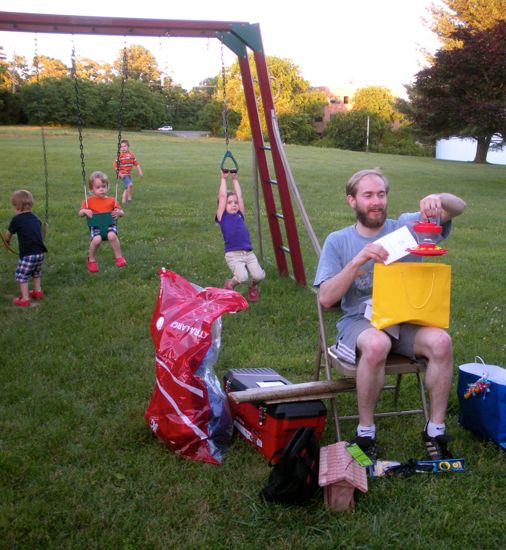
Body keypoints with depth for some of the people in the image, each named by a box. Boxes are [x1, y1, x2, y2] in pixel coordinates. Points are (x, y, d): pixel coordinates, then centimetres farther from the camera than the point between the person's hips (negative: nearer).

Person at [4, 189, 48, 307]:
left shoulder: (17, 219, -7)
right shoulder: (35, 218, 11)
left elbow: (8, 235, 5)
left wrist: (7, 241, 25)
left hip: (28, 253, -7)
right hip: (40, 252, 7)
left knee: (21, 275, 7)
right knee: (36, 273, 29)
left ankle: (25, 299, 7)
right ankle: (38, 291, 38)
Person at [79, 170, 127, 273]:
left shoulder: (111, 200, 12)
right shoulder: (89, 201, 9)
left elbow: (121, 212, 17)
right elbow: (80, 213, 12)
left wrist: (119, 212, -8)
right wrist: (85, 211, -11)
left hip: (110, 225, 1)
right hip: (95, 226, 0)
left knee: (112, 236, -35)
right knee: (96, 239, -31)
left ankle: (119, 257, -16)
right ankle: (91, 259, -2)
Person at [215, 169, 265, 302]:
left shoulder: (240, 215, 16)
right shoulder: (222, 217, 5)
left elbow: (239, 195, 16)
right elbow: (222, 196, 2)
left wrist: (235, 179, 23)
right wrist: (224, 178, 9)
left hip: (248, 253, 4)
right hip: (233, 255, -4)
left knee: (259, 276, -17)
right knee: (242, 277, -27)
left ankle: (252, 286, 20)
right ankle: (230, 284, 9)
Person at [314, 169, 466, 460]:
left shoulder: (407, 227, 7)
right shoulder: (338, 241, 3)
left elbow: (459, 206, -2)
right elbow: (326, 298, -7)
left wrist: (438, 199, -26)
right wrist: (358, 261, -21)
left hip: (405, 319, 2)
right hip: (359, 321, -2)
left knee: (441, 341, -29)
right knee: (376, 344, -37)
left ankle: (436, 430, -11)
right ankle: (365, 432, -17)